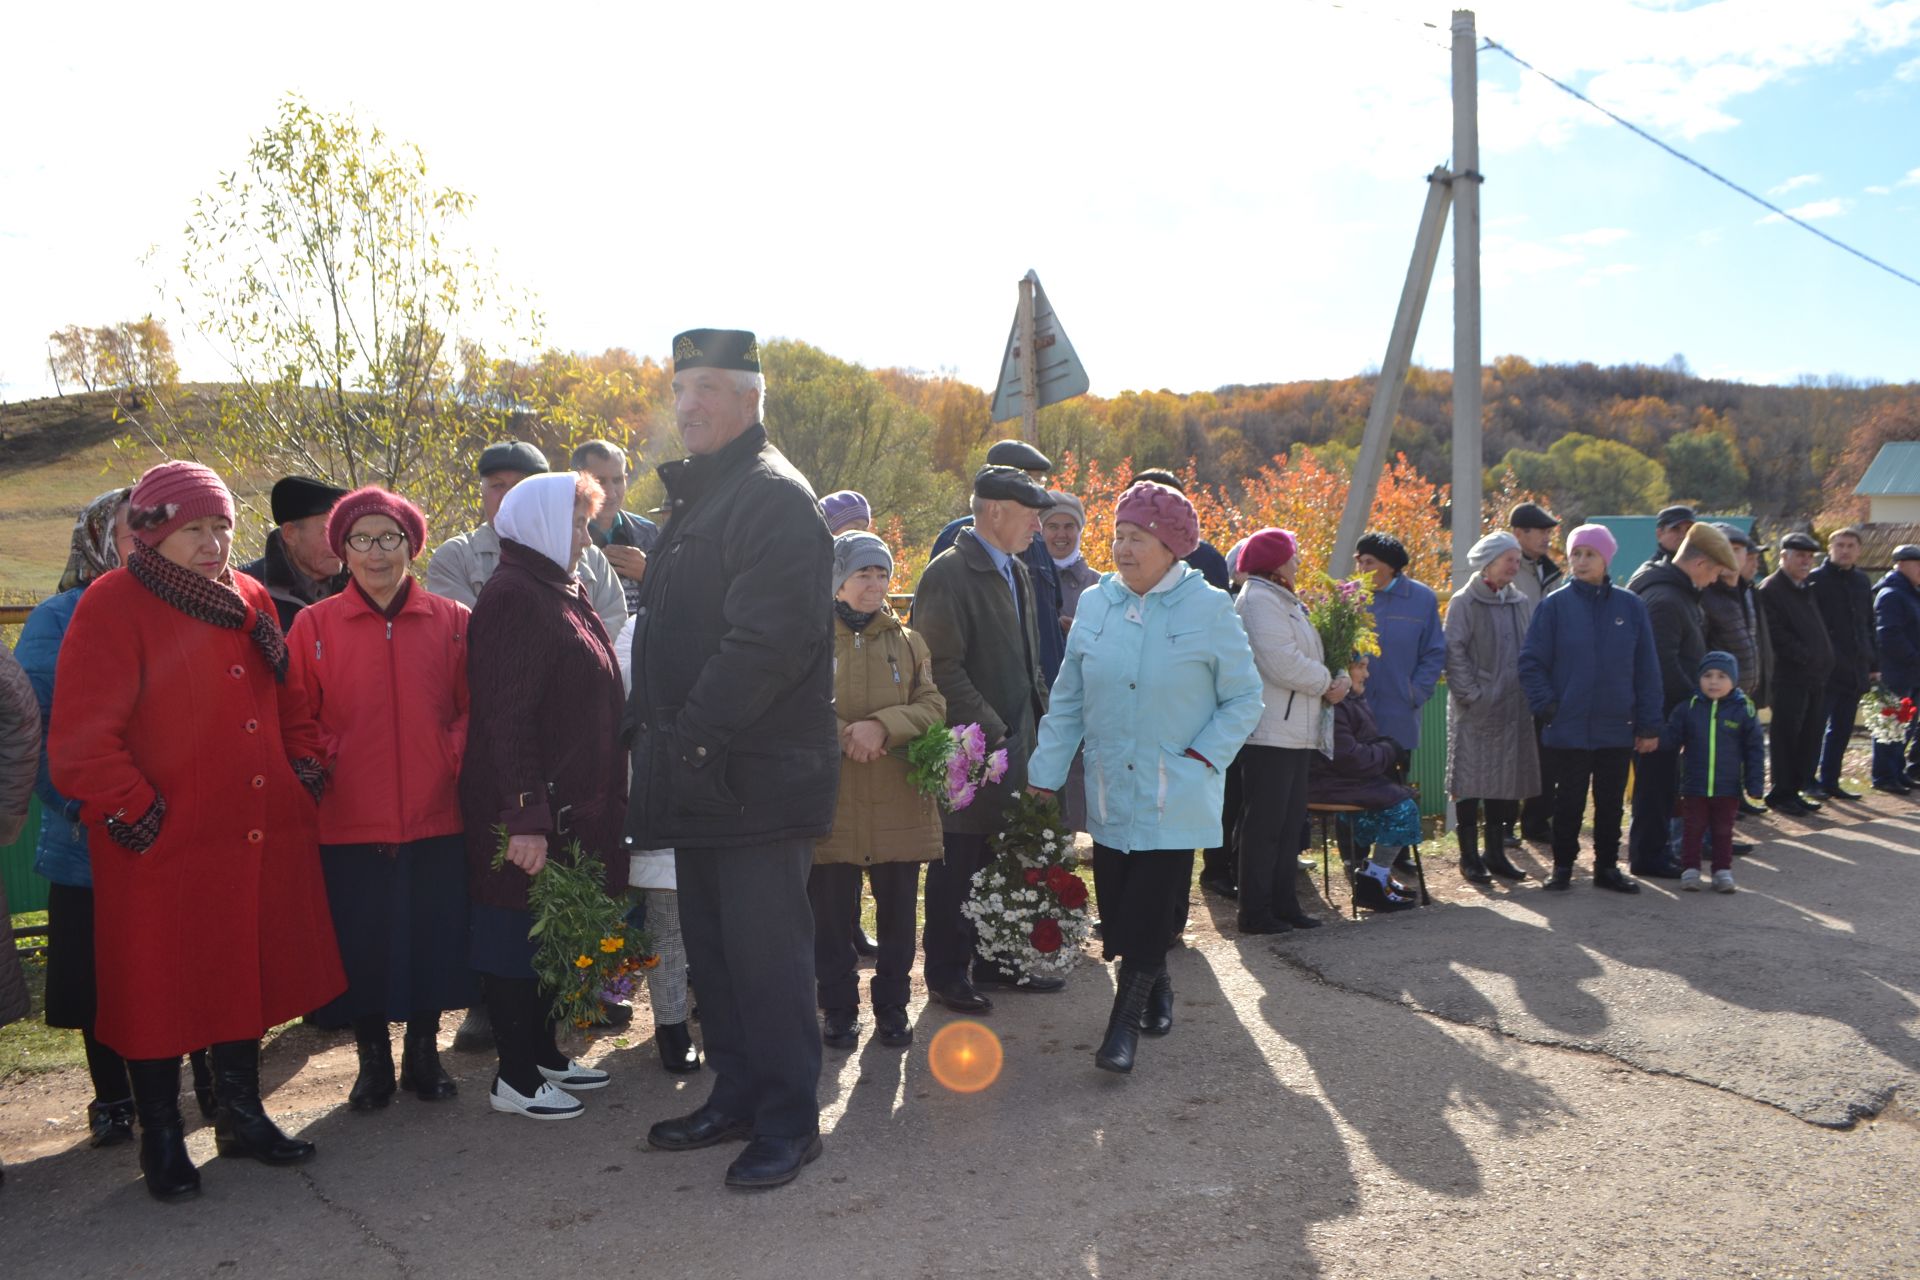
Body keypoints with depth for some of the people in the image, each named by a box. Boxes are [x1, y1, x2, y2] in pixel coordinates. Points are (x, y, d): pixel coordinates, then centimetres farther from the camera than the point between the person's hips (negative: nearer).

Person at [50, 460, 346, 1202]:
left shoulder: (249, 600, 9)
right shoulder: (112, 607, -11)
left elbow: (287, 701, 19)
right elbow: (81, 738, -16)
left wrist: (304, 767, 6)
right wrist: (135, 813, -15)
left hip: (258, 842, 6)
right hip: (164, 852, -6)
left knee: (247, 981, 17)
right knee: (161, 997, 7)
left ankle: (242, 1115, 34)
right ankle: (161, 1142, 25)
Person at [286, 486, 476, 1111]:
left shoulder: (451, 621, 3)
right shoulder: (313, 624, 3)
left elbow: (472, 707, 7)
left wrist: (452, 758, -6)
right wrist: (325, 763, -6)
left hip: (435, 816, 1)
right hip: (349, 820, 0)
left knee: (432, 939, 9)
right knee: (361, 947, 8)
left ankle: (424, 1053, 29)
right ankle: (372, 1061, 27)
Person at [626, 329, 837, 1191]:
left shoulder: (774, 497, -13)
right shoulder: (696, 495, 18)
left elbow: (768, 642, -23)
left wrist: (692, 734, -20)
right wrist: (653, 729, 13)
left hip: (759, 778, -10)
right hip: (702, 774, 10)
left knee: (766, 951, -1)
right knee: (711, 947, 17)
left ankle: (789, 1120, 13)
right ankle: (736, 1095, 31)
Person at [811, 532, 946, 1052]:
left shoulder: (908, 642, 11)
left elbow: (933, 706, 1)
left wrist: (881, 726, -15)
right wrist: (842, 735, -18)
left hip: (899, 802, 3)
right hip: (831, 800, -2)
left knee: (898, 912, 9)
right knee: (832, 913, 4)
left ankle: (891, 1007, 23)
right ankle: (838, 1009, 19)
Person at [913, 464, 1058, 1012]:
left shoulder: (1017, 571, 14)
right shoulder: (948, 575, -14)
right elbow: (943, 668, -18)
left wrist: (1042, 718, 13)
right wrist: (989, 732, -18)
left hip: (1014, 742, 8)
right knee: (957, 865, 3)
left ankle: (995, 961, 28)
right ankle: (946, 976, 15)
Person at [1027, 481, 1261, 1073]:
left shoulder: (1209, 608, -6)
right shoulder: (1095, 604, 4)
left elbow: (1243, 699, 0)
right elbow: (1068, 699, 9)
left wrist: (1203, 757, -11)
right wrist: (1046, 771, 6)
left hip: (1175, 796, -4)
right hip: (1110, 790, 4)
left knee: (1152, 909, -5)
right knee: (1116, 907, 9)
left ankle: (1125, 1022, 8)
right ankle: (1156, 988, 34)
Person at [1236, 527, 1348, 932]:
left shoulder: (1284, 601, 21)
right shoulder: (1259, 600, -12)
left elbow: (1304, 658, 20)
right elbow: (1283, 663, -21)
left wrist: (1332, 681, 1)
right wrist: (1327, 682, -7)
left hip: (1297, 732, 10)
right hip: (1270, 733, -10)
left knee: (1290, 823, 14)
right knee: (1263, 824, -4)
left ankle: (1284, 904, 21)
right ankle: (1256, 911, 2)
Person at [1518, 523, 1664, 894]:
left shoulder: (1630, 606, 2)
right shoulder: (1555, 605, -3)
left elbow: (1647, 669, 4)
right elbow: (1531, 662, -1)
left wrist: (1649, 724, 2)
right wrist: (1547, 704, -12)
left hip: (1617, 729, 2)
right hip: (1569, 728, -2)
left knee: (1611, 801, 11)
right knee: (1569, 801, 7)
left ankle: (1607, 866, 24)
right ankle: (1562, 866, 20)